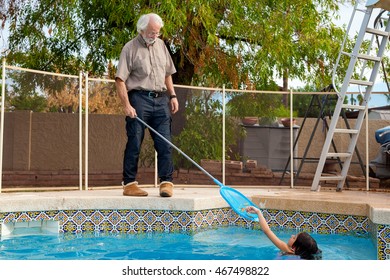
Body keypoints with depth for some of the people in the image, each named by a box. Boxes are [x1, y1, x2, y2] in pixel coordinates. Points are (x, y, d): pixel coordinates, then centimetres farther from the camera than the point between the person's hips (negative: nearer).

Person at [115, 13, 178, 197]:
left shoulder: (161, 45, 16)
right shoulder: (130, 48, -3)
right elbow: (120, 80, -9)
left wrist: (172, 96, 14)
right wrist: (126, 105, -17)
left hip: (161, 99, 5)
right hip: (139, 99, -5)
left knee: (165, 143, 0)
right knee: (134, 143, -2)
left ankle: (166, 182, 4)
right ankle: (129, 184, 5)